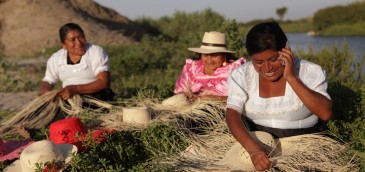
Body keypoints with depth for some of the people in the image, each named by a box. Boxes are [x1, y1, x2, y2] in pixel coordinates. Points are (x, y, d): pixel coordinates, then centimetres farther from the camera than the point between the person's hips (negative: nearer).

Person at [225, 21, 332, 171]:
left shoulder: (310, 72, -5)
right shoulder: (241, 75, -2)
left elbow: (326, 114, -15)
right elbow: (232, 114, -13)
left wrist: (291, 78, -19)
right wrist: (253, 149, -30)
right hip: (255, 141, 1)